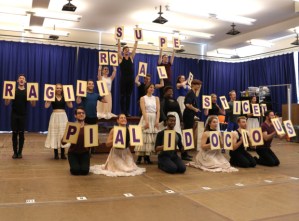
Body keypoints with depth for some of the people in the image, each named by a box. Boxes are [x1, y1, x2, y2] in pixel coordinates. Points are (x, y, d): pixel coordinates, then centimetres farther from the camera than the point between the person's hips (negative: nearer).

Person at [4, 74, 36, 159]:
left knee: (21, 134, 4)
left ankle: (20, 152, 14)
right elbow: (7, 103, -2)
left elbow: (33, 105, -2)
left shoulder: (28, 91, 3)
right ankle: (15, 152, 12)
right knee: (14, 134, 3)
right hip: (14, 115, 0)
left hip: (23, 115, 0)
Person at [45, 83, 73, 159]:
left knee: (63, 133, 2)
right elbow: (46, 106, -9)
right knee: (55, 134, 0)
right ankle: (56, 154, 9)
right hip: (55, 116, -1)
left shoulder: (64, 97, 6)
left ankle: (63, 153, 11)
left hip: (63, 116, 2)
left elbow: (70, 106, -3)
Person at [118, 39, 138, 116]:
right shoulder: (121, 58, 4)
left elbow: (135, 48, 11)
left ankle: (127, 112, 10)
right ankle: (122, 111, 5)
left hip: (131, 78, 3)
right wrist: (118, 39, -1)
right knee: (123, 95, 1)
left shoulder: (131, 57, 12)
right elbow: (119, 47, 1)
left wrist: (136, 41, 9)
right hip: (123, 78, -3)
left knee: (129, 96, 6)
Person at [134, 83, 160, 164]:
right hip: (146, 118, -3)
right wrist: (146, 121, -19)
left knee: (152, 138, 2)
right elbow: (143, 110, -8)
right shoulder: (143, 98, 3)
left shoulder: (156, 98, 12)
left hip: (154, 119, 3)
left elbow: (158, 110, 3)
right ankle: (139, 157, -5)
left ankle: (147, 156, 7)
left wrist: (157, 121, -10)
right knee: (143, 137, -6)